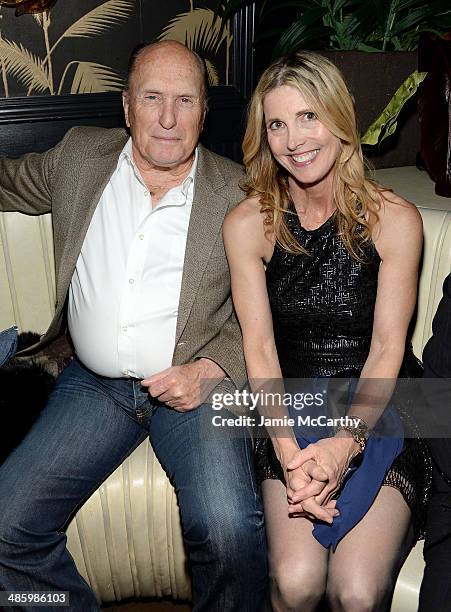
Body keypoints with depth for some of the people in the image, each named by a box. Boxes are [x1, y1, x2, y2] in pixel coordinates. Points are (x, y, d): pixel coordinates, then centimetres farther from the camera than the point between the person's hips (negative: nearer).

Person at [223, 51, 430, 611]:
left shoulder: (394, 220, -6)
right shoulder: (247, 224, -4)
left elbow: (387, 348, -8)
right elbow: (259, 348, -6)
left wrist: (347, 442, -23)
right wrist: (290, 456, -18)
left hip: (378, 408, 0)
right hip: (292, 408, 1)